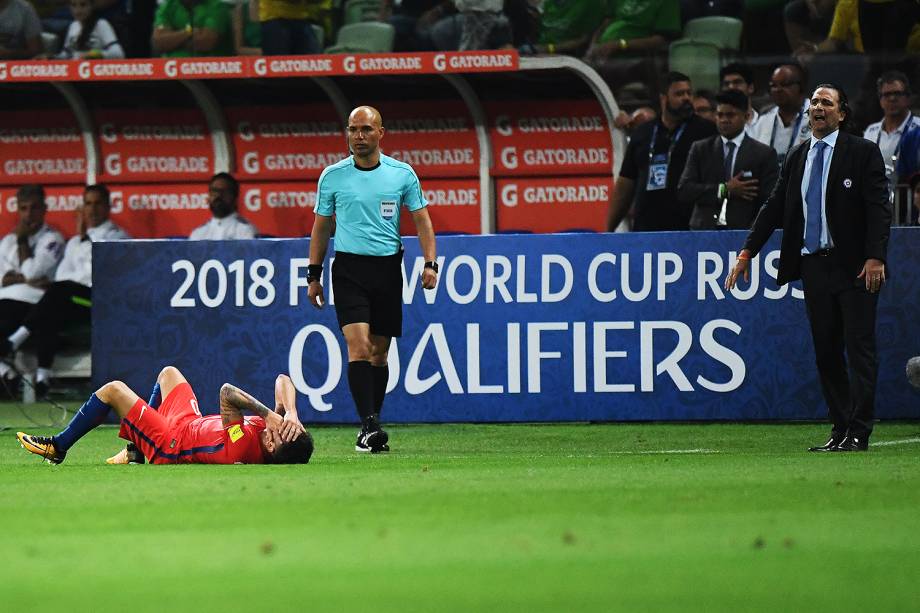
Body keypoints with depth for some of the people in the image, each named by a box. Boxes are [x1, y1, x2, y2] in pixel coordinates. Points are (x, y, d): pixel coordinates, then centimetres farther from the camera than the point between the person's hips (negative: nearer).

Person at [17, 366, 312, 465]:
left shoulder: (238, 448, -46)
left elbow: (227, 392, -52)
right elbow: (283, 380, -22)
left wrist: (268, 413, -51)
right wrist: (290, 413, -38)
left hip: (170, 442, -8)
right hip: (193, 424, 8)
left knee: (113, 390, 7)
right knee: (168, 372, 29)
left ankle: (58, 446, 31)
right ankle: (136, 452, 45)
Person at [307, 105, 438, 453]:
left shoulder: (402, 174, 2)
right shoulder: (332, 176, 2)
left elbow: (421, 219, 6)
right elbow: (321, 227, 10)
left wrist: (430, 262, -7)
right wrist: (314, 275, 9)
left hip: (388, 267, 1)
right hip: (348, 268, -1)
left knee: (379, 351, 6)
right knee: (358, 345, -16)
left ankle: (371, 427, 16)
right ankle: (369, 426, -22)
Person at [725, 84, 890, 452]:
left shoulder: (863, 153, -2)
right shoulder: (797, 158, 14)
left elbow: (879, 208, -8)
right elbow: (775, 207, 15)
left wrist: (875, 257, -19)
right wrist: (748, 252, 8)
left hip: (854, 268, -6)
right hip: (814, 266, 6)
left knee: (859, 350, -4)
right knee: (826, 352, 7)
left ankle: (858, 433, -4)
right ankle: (840, 431, 12)